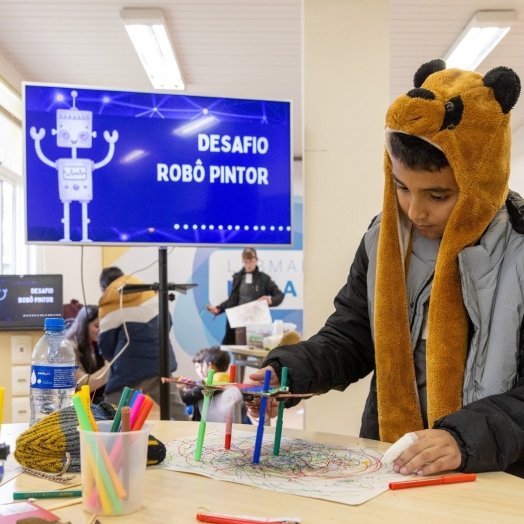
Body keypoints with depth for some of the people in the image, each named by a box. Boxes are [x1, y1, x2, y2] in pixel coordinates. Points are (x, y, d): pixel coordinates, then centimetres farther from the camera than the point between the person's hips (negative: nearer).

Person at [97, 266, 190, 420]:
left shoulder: (109, 307, -4)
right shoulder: (151, 293, 9)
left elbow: (106, 347, -2)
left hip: (130, 369, -4)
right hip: (161, 361, 5)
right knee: (176, 410, 13)